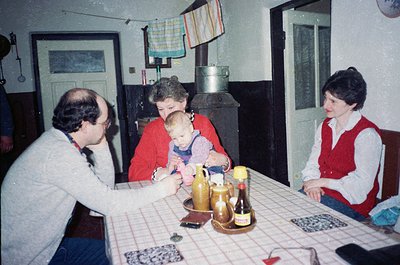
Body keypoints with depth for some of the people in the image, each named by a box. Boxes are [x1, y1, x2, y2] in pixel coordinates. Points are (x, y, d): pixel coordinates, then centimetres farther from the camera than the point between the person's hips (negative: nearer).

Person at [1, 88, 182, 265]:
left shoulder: (59, 142, 0)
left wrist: (101, 148, -7)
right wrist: (162, 189, -17)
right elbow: (108, 203, -26)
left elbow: (105, 187, 5)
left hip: (48, 246, 8)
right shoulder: (60, 154, -28)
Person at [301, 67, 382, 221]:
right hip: (320, 192, 6)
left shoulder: (367, 135, -14)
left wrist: (323, 181, -15)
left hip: (351, 202, -6)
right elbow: (313, 163, 10)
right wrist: (312, 183, -10)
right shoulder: (325, 126, 10)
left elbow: (362, 184, -18)